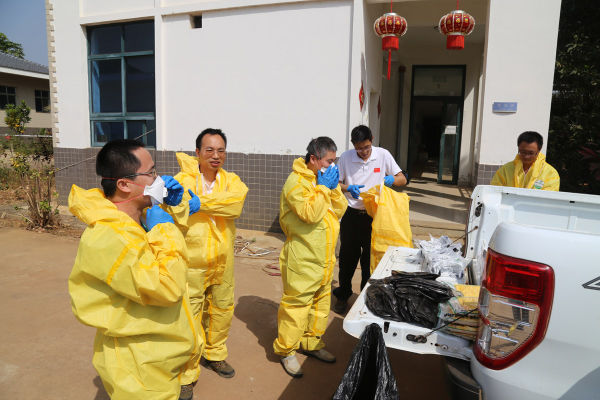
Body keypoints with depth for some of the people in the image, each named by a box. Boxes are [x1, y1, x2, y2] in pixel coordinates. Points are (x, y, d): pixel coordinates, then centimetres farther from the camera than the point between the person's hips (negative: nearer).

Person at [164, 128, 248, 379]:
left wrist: (201, 203, -26)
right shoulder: (182, 180, -9)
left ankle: (215, 354, 43)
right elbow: (177, 221, -20)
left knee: (222, 309, 19)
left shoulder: (231, 180, 3)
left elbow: (237, 200, -20)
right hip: (192, 262, -4)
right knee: (189, 314, 5)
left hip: (223, 262, 5)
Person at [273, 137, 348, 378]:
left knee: (321, 301, 18)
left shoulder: (325, 179, 12)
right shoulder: (296, 181, -15)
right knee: (296, 303, -1)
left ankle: (312, 342, 36)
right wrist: (323, 187, -19)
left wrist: (334, 188, -3)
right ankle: (286, 350, 16)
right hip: (302, 259, -9)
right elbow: (310, 213, -25)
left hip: (325, 257, 9)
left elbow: (340, 210, 11)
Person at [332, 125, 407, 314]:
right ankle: (343, 295, 29)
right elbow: (337, 183, 4)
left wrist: (391, 179, -21)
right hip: (351, 214, 1)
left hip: (374, 215, 0)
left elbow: (402, 179, 1)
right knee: (347, 256, 10)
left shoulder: (383, 155, -3)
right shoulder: (345, 157, -3)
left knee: (370, 258, 8)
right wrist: (349, 188, -17)